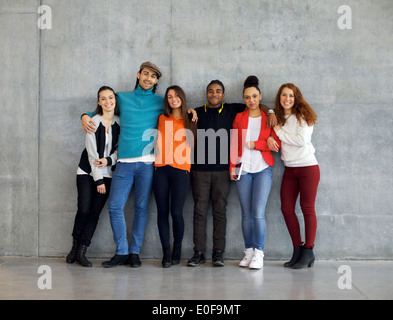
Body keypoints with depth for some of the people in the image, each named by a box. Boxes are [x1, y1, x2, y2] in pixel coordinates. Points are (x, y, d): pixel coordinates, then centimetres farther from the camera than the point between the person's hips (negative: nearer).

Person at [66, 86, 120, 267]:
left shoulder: (120, 123, 3)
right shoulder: (93, 122, -7)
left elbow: (120, 148, 6)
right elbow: (92, 153, -10)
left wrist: (109, 160, -15)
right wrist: (98, 180, -12)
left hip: (107, 174, 3)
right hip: (87, 172, -3)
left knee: (95, 213, -2)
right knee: (84, 210, -11)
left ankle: (81, 252, 4)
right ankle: (75, 246, 10)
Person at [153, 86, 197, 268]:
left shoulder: (190, 121, 11)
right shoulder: (162, 119, 14)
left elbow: (192, 145, 15)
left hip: (181, 170, -2)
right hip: (161, 169, 2)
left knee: (176, 212, -8)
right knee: (162, 211, -1)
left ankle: (177, 249, 12)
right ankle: (166, 252, 7)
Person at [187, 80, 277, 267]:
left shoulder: (231, 110, 11)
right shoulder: (197, 113, 14)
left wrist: (270, 112, -2)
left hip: (222, 169, 0)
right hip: (200, 169, 1)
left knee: (219, 211, 0)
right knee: (200, 211, -1)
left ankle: (218, 253, 4)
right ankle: (199, 253, 3)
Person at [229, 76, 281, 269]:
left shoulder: (268, 118, 8)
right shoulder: (239, 118, 14)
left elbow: (276, 144, -1)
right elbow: (234, 144, 11)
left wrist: (254, 144, -8)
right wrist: (232, 167, 4)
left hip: (263, 169, -2)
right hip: (243, 170, 2)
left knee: (258, 213, -11)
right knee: (246, 213, 1)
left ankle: (259, 253, -5)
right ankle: (249, 252, 8)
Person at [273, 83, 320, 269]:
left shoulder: (303, 116, -6)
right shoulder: (278, 118, 12)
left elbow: (302, 140, -17)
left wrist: (279, 132, -10)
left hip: (308, 167, -6)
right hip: (289, 170, 6)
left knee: (307, 209, -3)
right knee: (287, 208, 2)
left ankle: (308, 252, 5)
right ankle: (297, 250, 14)